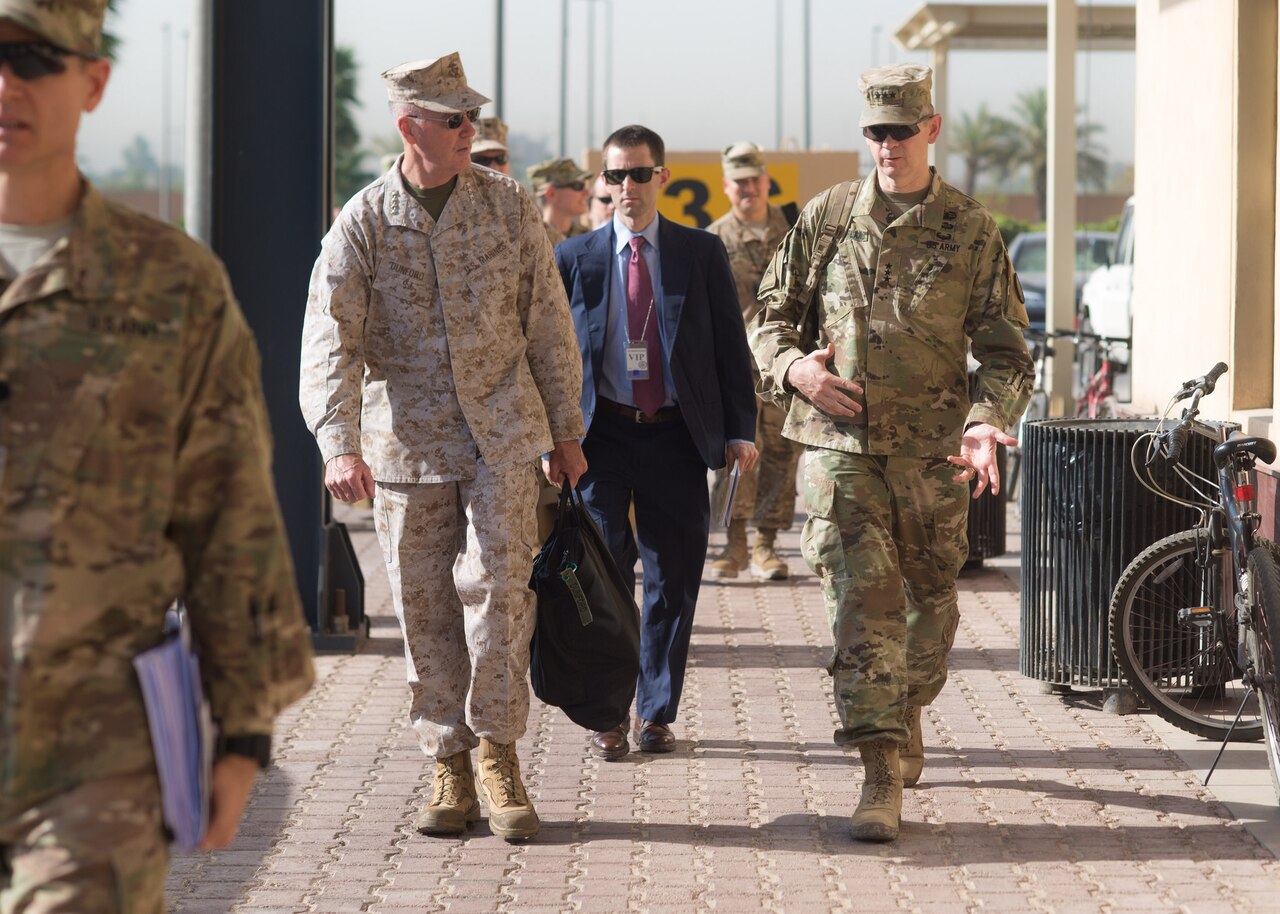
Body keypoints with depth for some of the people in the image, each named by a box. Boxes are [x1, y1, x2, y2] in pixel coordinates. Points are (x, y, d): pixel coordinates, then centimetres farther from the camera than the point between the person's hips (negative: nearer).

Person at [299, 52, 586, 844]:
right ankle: (451, 770, 15)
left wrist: (566, 429, 8)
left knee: (498, 585, -11)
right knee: (426, 609, 4)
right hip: (406, 443, 0)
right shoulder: (362, 223, -4)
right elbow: (329, 339, -12)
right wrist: (338, 445, -25)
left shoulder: (509, 207, 1)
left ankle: (497, 750, 2)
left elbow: (548, 321, 8)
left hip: (502, 433, 0)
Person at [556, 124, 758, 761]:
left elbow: (731, 345, 6)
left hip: (677, 438, 1)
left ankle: (656, 712, 16)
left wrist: (740, 430, -1)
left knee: (674, 576, 5)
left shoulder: (701, 254, 5)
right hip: (601, 435, -1)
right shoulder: (575, 259, 5)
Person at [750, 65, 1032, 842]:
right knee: (862, 599, -12)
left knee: (931, 601, 13)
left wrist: (986, 421, -19)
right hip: (840, 441, 0)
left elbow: (1006, 349, 0)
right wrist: (794, 368, -8)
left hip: (932, 450, 1)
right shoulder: (826, 217, 5)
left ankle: (906, 720, 41)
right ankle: (882, 776, -15)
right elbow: (770, 316, 14)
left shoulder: (972, 232, 1)